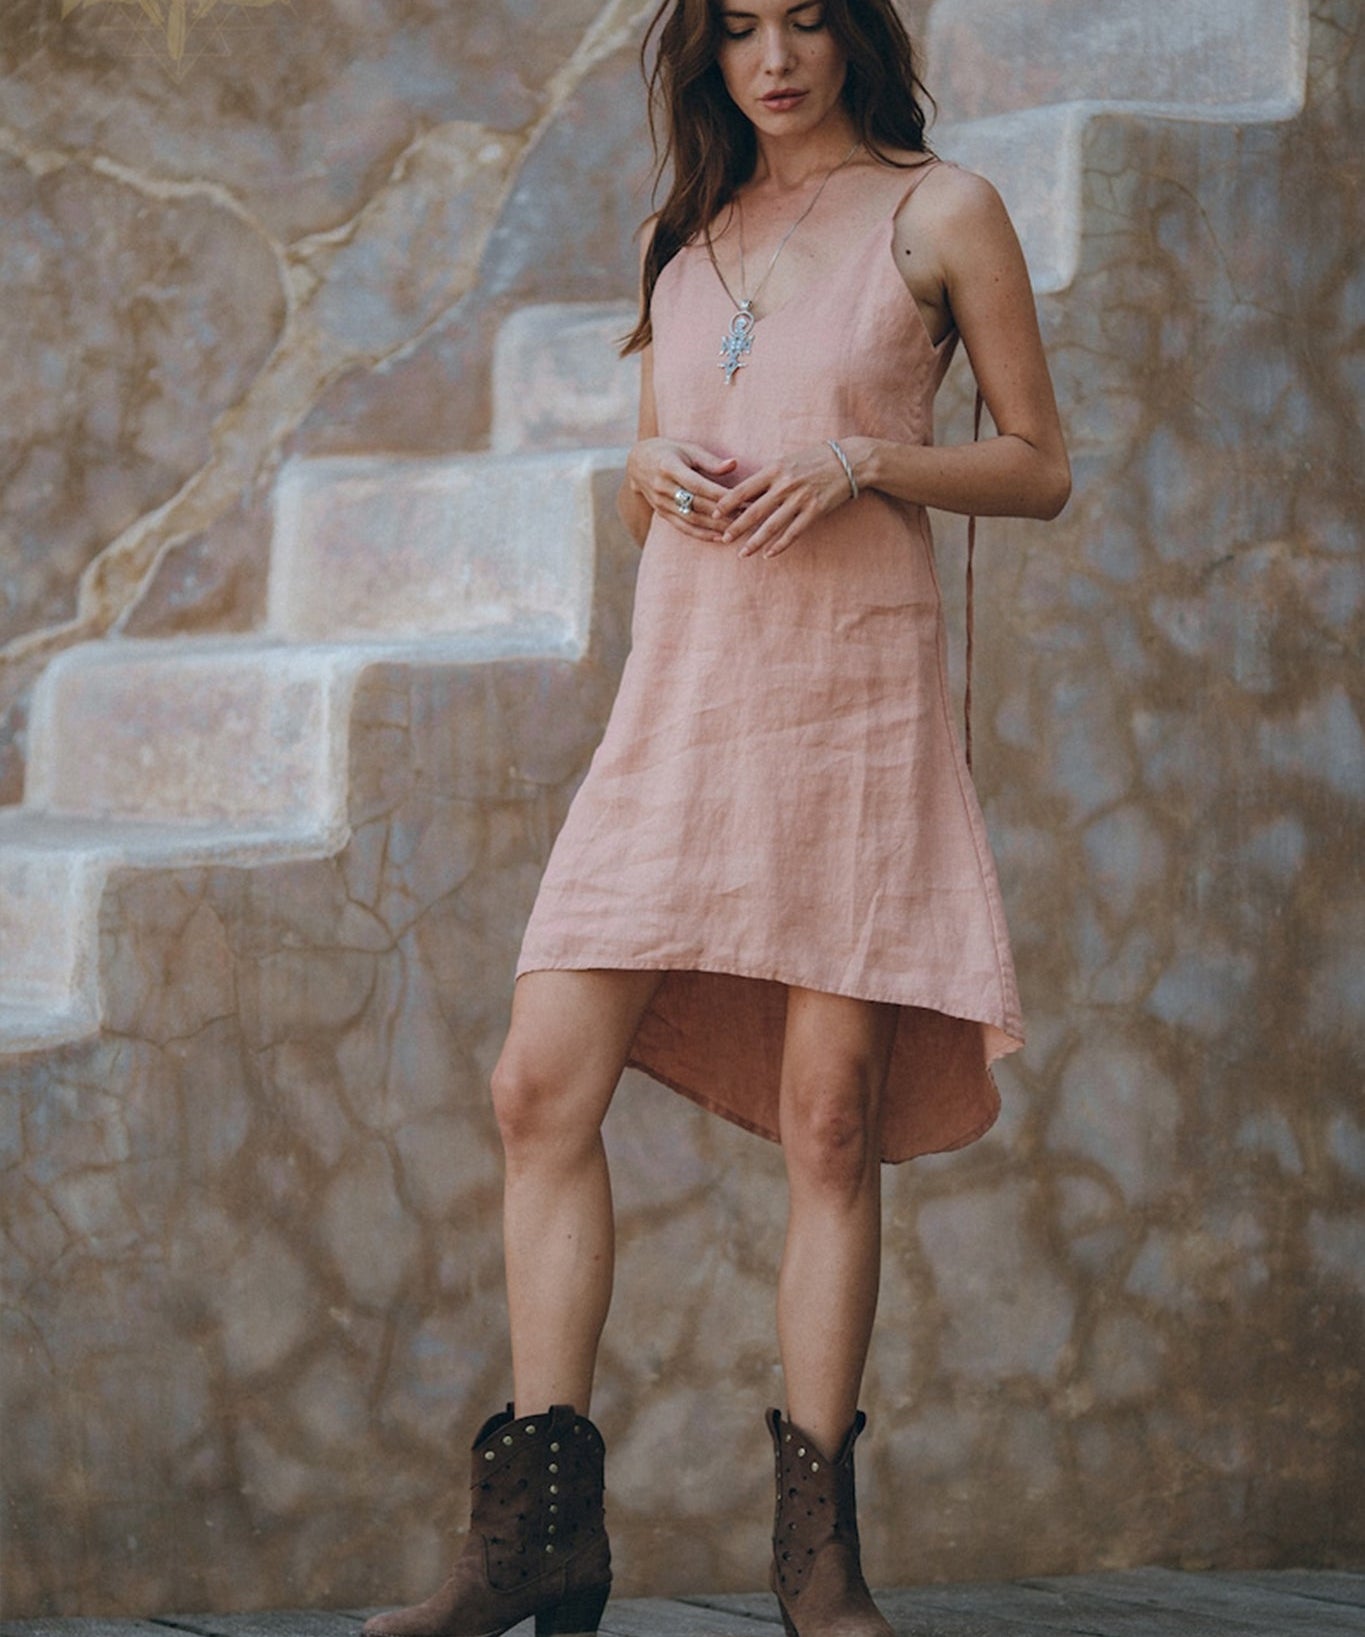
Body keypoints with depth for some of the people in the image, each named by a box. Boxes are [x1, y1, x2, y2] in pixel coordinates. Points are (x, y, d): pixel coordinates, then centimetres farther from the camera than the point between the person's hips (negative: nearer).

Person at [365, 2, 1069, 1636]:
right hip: (679, 700, 4)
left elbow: (1040, 466, 4)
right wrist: (654, 475, -1)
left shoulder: (941, 213, 5)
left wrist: (861, 464, -12)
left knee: (829, 1116, -5)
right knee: (542, 1084, -7)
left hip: (853, 704, -4)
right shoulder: (686, 235, 18)